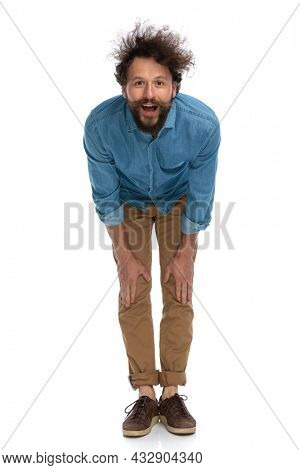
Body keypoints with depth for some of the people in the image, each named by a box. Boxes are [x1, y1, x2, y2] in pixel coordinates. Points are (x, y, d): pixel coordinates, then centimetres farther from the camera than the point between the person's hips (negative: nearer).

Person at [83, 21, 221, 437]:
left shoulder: (203, 123, -35)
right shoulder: (101, 124, -34)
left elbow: (200, 198, -19)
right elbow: (106, 197, -18)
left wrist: (185, 253, -12)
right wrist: (125, 255, -13)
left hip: (178, 202, 0)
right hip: (129, 203, 0)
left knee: (179, 295, -5)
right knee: (133, 296, -7)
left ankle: (172, 393, 6)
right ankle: (145, 394, 3)